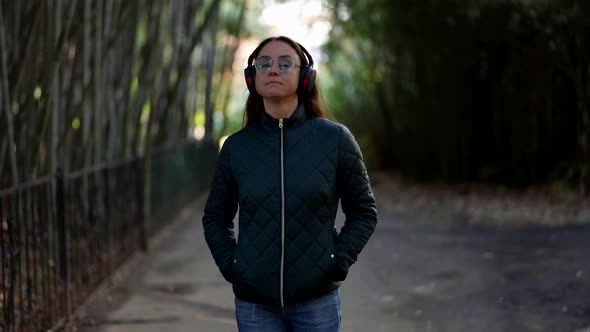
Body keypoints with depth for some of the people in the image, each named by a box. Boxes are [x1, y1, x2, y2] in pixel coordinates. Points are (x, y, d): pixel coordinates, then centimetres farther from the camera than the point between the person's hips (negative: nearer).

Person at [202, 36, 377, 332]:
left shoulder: (335, 138, -4)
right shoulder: (236, 146, 0)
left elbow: (363, 211, 4)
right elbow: (215, 217, 13)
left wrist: (338, 263, -6)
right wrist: (230, 265, 0)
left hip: (317, 299, -1)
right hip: (254, 304, 1)